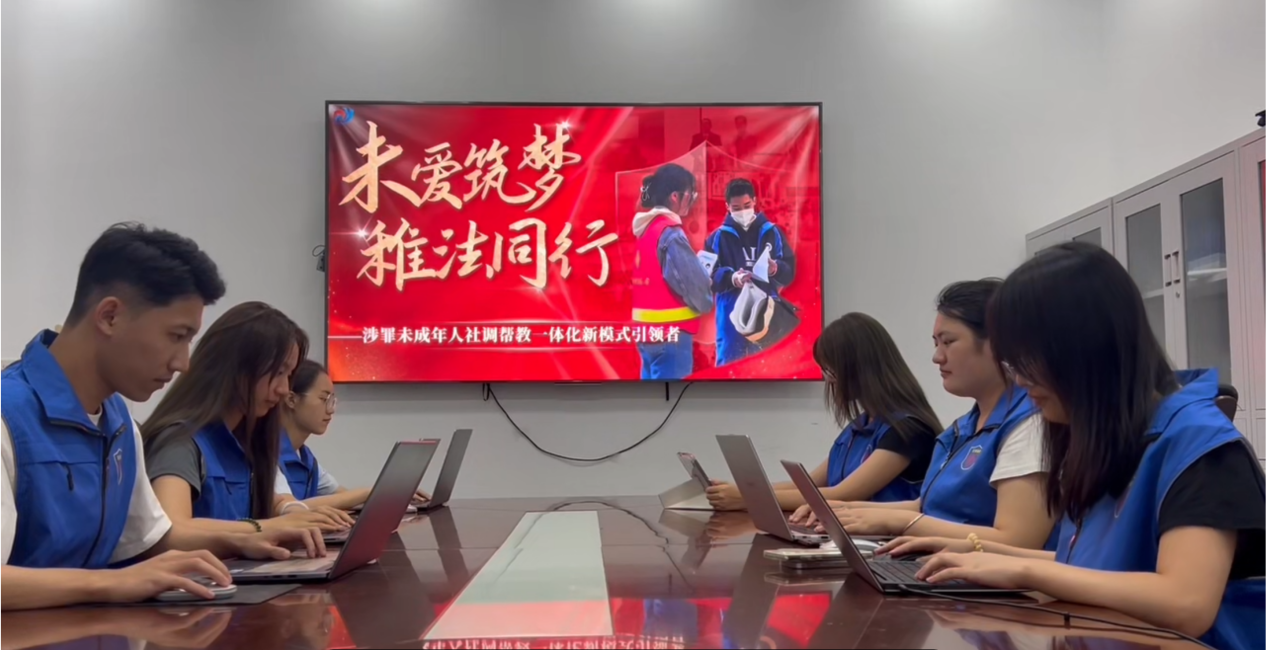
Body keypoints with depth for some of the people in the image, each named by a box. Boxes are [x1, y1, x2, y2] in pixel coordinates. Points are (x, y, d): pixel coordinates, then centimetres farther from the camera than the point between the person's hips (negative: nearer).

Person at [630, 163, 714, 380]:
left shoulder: (646, 227, 12)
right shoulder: (670, 233, -15)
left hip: (648, 329, 9)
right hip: (670, 332, -9)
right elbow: (691, 282, -15)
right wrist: (705, 303, 4)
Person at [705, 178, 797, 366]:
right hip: (731, 314, -1)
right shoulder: (718, 237, 3)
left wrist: (775, 269, -17)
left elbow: (789, 272, 5)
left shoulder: (772, 232, 6)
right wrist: (731, 278, -21)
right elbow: (708, 276, -3)